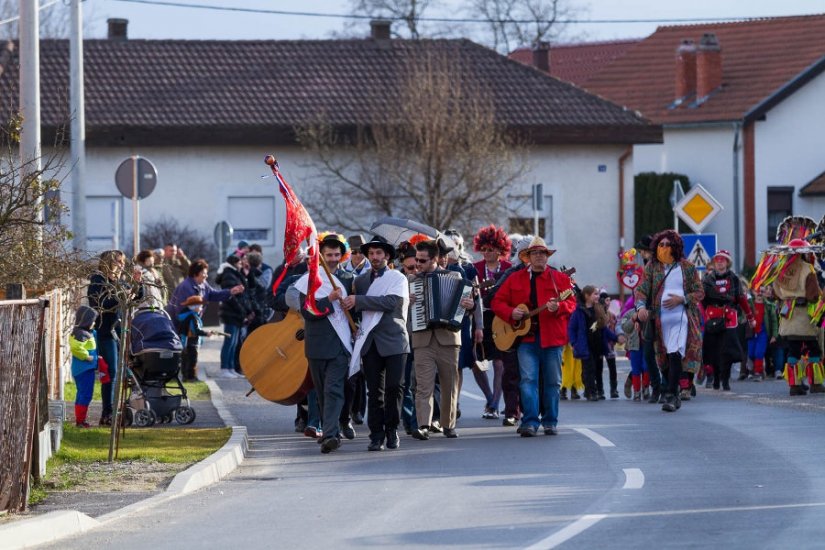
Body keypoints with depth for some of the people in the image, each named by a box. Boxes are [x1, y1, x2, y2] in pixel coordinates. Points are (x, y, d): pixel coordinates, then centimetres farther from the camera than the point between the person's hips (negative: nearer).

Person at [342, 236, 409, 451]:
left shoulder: (397, 278, 2)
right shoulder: (361, 280, 14)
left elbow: (391, 301, -14)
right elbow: (355, 308, 18)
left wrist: (359, 301, -16)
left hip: (393, 339, -3)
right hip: (370, 342, 3)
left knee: (394, 387, -6)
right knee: (374, 390, 0)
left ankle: (391, 430, 7)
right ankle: (376, 434, 2)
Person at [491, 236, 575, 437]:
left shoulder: (560, 278, 8)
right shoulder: (515, 279, 12)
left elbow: (571, 303, 1)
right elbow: (498, 302, 13)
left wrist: (558, 307, -20)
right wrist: (511, 313, -7)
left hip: (552, 337, 0)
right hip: (526, 336, 0)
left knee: (553, 381, 3)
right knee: (527, 379, -10)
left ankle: (550, 422, 13)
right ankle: (530, 422, -11)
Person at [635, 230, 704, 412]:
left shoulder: (686, 267, 6)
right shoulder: (651, 267, 9)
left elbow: (699, 292, 7)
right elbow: (641, 289, 0)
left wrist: (681, 299, -11)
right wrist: (641, 306, -20)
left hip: (681, 317, -3)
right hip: (659, 320, 3)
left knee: (675, 355, -17)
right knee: (665, 358, 7)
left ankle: (671, 396, -20)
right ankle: (674, 396, 21)